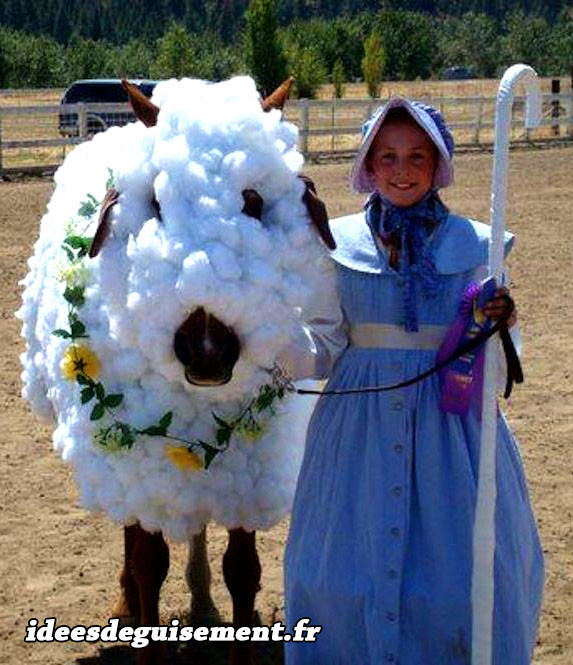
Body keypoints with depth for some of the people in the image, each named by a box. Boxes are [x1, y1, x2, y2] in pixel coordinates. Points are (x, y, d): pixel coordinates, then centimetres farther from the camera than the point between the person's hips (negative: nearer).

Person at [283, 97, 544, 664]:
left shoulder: (473, 244, 0)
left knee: (460, 566, 0)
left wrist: (500, 324, -19)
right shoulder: (338, 244, 2)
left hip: (450, 424, -1)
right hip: (360, 422, 1)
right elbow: (325, 350, 4)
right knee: (345, 566, 7)